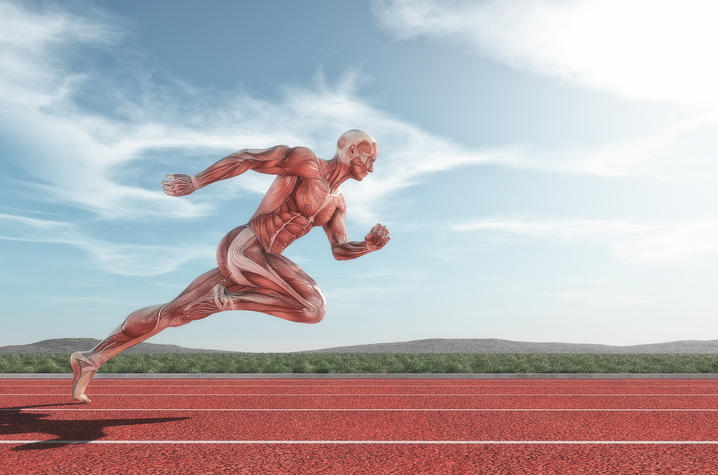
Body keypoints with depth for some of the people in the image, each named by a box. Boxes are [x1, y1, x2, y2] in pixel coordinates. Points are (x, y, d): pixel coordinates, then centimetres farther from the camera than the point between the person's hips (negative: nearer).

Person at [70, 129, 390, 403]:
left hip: (249, 259, 9)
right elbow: (245, 158, -7)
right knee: (314, 309, -17)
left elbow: (339, 250, 18)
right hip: (244, 247, -9)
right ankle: (229, 300, -9)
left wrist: (369, 245, -1)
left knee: (172, 313, 12)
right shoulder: (305, 162, -6)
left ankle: (90, 359, 23)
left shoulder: (336, 203, 20)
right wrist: (195, 182, -10)